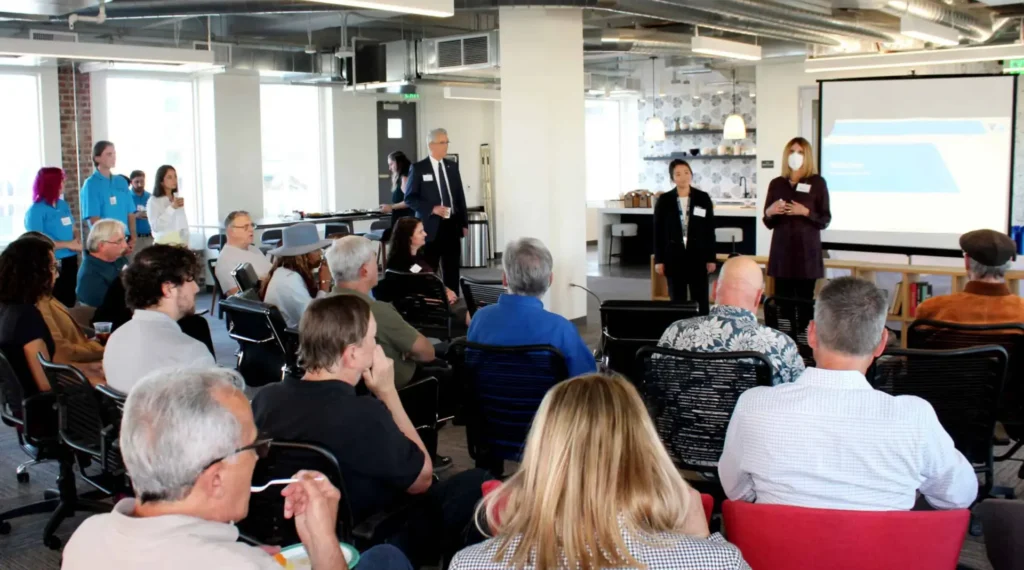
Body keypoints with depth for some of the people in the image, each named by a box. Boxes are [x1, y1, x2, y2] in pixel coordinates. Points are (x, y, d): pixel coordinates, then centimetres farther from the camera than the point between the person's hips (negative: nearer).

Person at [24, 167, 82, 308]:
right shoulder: (36, 210, -12)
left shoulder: (63, 205, 10)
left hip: (70, 261, 7)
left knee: (70, 301, 13)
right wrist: (68, 244, -19)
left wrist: (77, 241, -5)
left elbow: (73, 228, 18)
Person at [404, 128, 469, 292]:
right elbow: (410, 198, -6)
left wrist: (464, 223, 10)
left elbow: (460, 196, 15)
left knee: (452, 269, 8)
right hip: (431, 225, -5)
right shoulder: (418, 168, -4)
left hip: (452, 225, 5)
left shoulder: (453, 166, 11)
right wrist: (433, 209, -17)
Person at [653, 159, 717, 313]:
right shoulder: (664, 200, 0)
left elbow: (710, 230, 3)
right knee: (677, 301, 6)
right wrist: (658, 260, -2)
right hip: (674, 257, 0)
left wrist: (711, 258, 0)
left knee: (700, 301, 1)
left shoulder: (703, 198, 1)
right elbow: (658, 231, 2)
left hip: (698, 256, 0)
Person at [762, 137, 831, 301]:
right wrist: (769, 212, -8)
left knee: (804, 301, -5)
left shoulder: (817, 183, 1)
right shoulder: (776, 184, 9)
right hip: (781, 252, 3)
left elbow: (825, 220, -1)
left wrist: (806, 212, -16)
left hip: (807, 252, -2)